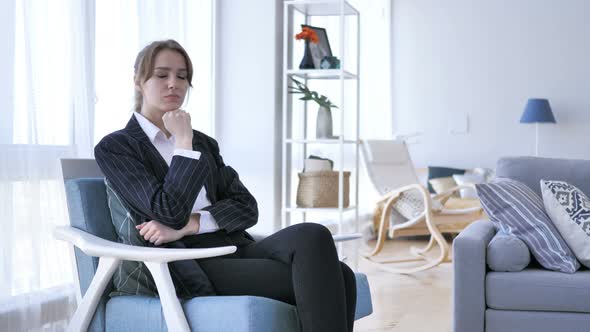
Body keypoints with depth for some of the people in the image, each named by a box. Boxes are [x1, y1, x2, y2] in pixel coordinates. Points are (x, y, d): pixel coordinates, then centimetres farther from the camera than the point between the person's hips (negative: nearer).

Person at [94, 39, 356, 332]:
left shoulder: (204, 143, 24)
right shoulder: (114, 148, 6)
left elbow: (246, 208, 9)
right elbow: (170, 213, -8)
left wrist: (188, 225, -8)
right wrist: (184, 143, -5)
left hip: (238, 248, 6)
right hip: (194, 267, -5)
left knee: (337, 276, -26)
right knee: (317, 280, -29)